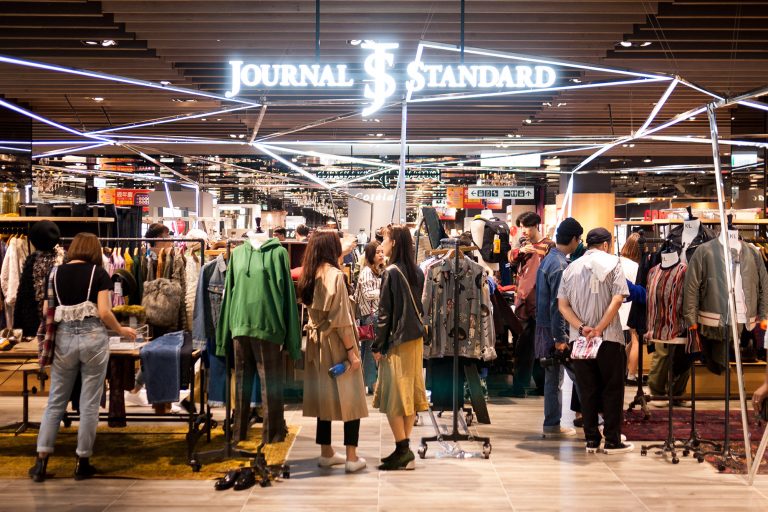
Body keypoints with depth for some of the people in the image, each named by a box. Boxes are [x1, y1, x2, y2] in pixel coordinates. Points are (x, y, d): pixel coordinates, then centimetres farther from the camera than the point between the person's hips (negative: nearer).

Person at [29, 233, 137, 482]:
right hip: (93, 337, -3)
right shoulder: (98, 272, -1)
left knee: (55, 401, 12)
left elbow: (46, 312, 10)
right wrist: (122, 330, 8)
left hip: (64, 338, 3)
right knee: (89, 403, 6)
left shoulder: (56, 272, 8)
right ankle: (82, 462, 12)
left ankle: (41, 461, 11)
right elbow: (104, 312, -9)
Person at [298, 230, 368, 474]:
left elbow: (312, 309, 11)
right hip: (336, 343, -7)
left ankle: (326, 453, 19)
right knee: (350, 398, 1)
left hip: (316, 342, 7)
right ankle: (352, 457, 2)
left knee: (324, 396, 13)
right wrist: (351, 350, -14)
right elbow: (341, 318, -18)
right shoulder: (335, 275, -15)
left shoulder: (310, 276, 5)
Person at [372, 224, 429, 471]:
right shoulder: (417, 272, 7)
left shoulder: (391, 272, -13)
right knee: (409, 394, 10)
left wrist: (378, 345, -7)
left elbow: (385, 312, -12)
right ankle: (405, 451, 16)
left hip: (397, 341, -7)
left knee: (393, 396, -1)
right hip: (416, 339, 7)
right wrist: (416, 328, 16)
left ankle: (403, 450, -2)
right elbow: (420, 307, 11)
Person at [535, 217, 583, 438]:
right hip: (556, 330, -10)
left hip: (545, 329, 10)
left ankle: (552, 425, 17)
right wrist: (560, 338, -19)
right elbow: (557, 305, -21)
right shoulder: (560, 265, -17)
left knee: (553, 378, 12)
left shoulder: (548, 259, 12)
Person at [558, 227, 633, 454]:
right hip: (609, 338, -4)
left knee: (587, 390, 8)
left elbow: (563, 305, 2)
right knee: (612, 390, 5)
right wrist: (598, 330, -14)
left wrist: (582, 328, -7)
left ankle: (592, 440, 11)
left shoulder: (571, 268, 11)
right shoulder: (612, 263, 0)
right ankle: (612, 441, 6)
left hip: (580, 339, 4)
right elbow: (617, 300, -13)